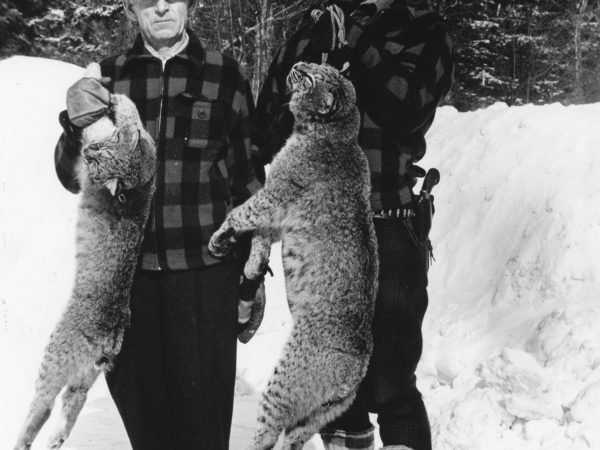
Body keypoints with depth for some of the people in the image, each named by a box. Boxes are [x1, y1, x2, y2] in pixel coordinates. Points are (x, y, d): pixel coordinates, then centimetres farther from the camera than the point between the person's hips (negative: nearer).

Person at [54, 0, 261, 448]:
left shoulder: (224, 75, 3)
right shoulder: (109, 76, 8)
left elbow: (247, 179, 7)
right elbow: (75, 178, 6)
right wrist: (76, 124, -15)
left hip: (206, 272, -2)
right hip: (127, 269, 2)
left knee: (202, 411, -3)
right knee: (139, 408, 6)